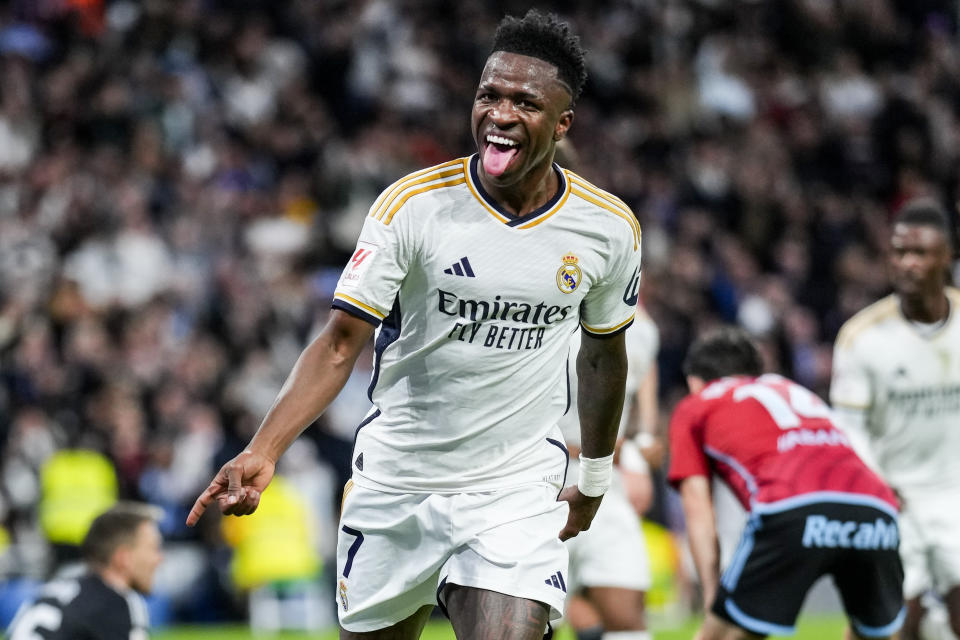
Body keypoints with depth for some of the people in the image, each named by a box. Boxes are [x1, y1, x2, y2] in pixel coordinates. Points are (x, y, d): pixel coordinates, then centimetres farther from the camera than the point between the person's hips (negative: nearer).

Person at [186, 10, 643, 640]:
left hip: (517, 491, 0)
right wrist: (262, 452, -26)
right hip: (393, 486, 0)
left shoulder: (610, 228, -3)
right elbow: (340, 345, -12)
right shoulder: (412, 204, -10)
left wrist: (595, 478, 25)